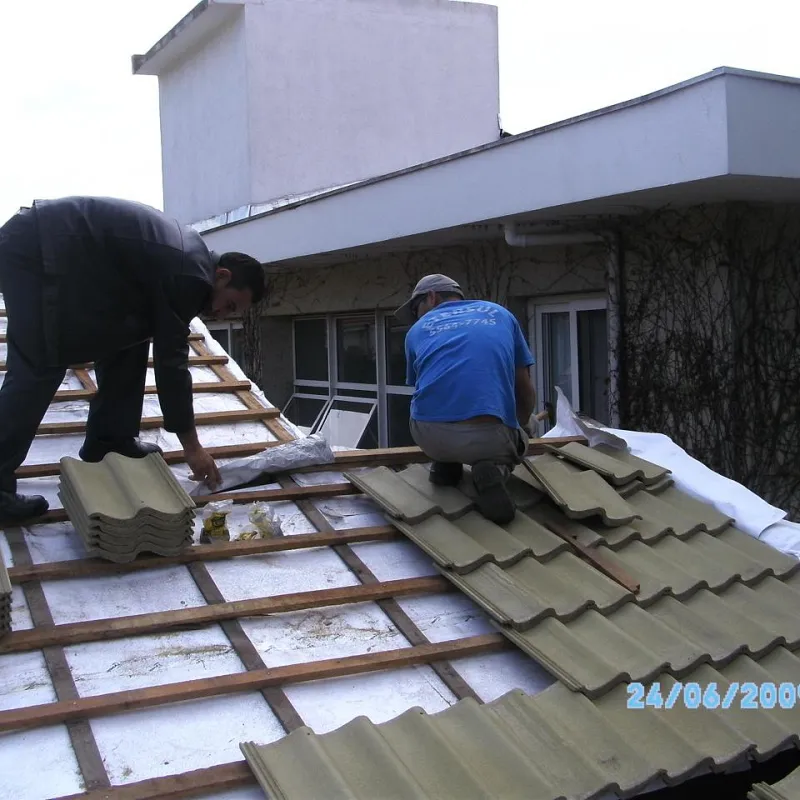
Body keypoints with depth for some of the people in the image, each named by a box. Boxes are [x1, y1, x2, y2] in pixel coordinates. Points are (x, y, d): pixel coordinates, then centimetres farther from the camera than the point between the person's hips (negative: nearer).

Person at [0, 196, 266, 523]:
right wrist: (192, 447, -7)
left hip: (62, 254, 10)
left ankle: (109, 442, 17)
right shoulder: (189, 276, -15)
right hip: (37, 251, -10)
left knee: (128, 336, 12)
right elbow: (171, 360, -13)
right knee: (39, 370, -14)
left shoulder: (189, 257, 15)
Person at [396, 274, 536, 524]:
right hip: (489, 437, -3)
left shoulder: (418, 329, 22)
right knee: (516, 440, 33)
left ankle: (445, 464, 21)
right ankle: (494, 468, 1)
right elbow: (526, 393, 24)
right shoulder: (500, 314, 23)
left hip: (430, 435, 3)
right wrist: (516, 429, 46)